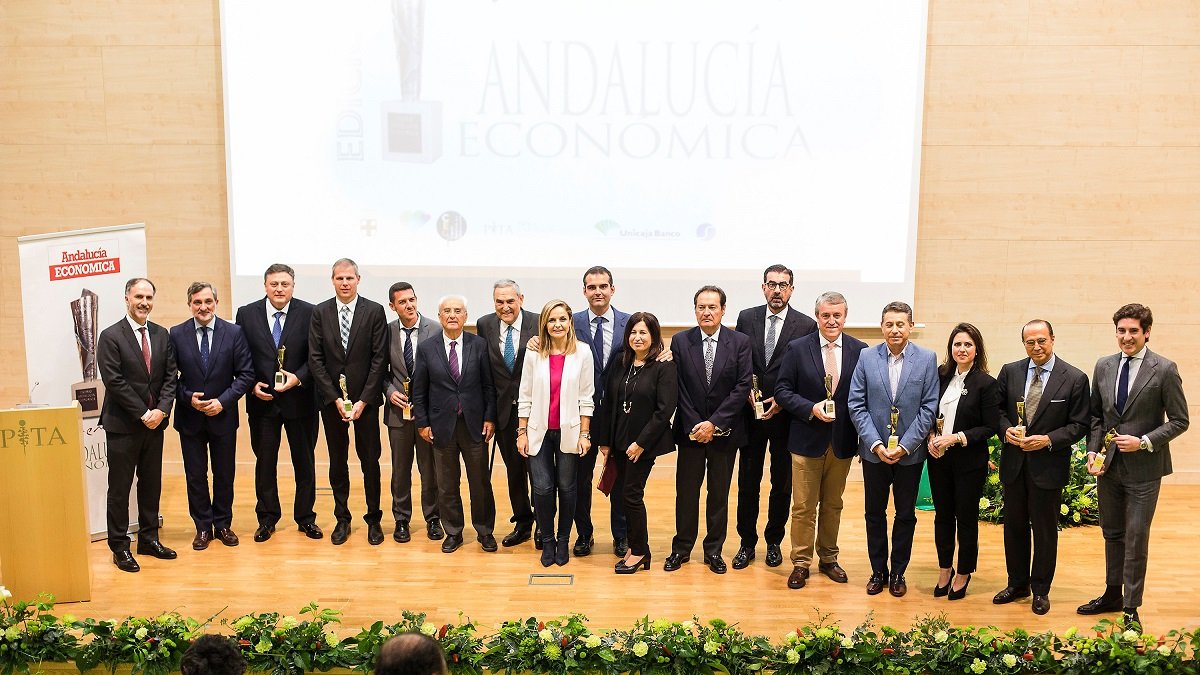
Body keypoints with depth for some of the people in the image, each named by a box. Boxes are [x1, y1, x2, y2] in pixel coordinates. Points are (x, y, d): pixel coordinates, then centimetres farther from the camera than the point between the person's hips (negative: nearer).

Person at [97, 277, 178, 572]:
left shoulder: (162, 335, 7)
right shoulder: (111, 336, -8)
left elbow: (170, 376, 5)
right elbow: (114, 381, -13)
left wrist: (161, 409, -9)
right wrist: (143, 413, -15)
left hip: (155, 421, 5)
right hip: (123, 425, -5)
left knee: (151, 484, 13)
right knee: (120, 487, 4)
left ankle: (149, 538, 24)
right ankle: (119, 546, 13)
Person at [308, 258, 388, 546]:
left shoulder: (374, 311, -4)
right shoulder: (320, 312, 1)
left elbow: (379, 359, -6)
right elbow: (315, 359, -2)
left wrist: (363, 400, -11)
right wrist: (336, 398, -9)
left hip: (366, 400, -2)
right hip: (331, 399, 2)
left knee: (370, 461, 5)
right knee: (337, 462, 10)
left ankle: (373, 519, 19)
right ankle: (342, 519, 23)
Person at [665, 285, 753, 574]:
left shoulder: (740, 342, -3)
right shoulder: (680, 341, -2)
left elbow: (742, 386, -8)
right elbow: (679, 388, -3)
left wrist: (714, 423, -14)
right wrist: (694, 425, -10)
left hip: (725, 431, 0)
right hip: (690, 429, 0)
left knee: (720, 493, 10)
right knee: (686, 491, 8)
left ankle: (714, 550, 23)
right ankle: (681, 548, 21)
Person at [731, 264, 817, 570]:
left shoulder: (806, 325, -4)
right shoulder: (746, 318, 3)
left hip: (786, 415, -1)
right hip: (751, 413, 1)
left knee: (782, 484, 10)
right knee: (748, 482, 8)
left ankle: (774, 542, 26)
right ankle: (747, 542, 21)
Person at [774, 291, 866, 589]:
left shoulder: (860, 350, -1)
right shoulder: (797, 348, -5)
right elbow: (782, 391, -5)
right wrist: (811, 408, -19)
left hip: (843, 442, 2)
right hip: (807, 440, -2)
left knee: (833, 505, 16)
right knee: (804, 507, 5)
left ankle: (828, 559, 31)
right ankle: (801, 563, 18)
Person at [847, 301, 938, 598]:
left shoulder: (927, 359, -4)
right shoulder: (867, 357, -2)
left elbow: (928, 408, -6)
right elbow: (856, 405, -3)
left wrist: (905, 446, -13)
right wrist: (876, 444, -12)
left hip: (909, 453, -1)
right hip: (874, 451, 1)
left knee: (906, 515, 11)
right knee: (874, 513, 11)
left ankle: (898, 572, 27)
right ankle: (878, 570, 26)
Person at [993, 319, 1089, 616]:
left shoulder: (1075, 378, -7)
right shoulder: (1009, 371, 2)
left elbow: (1080, 424, -6)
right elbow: (997, 409, 9)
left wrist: (1048, 440, -18)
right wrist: (1006, 429, -11)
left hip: (1048, 466, -3)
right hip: (1013, 463, 3)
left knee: (1045, 529, 9)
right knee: (1014, 526, 14)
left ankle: (1041, 590, 25)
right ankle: (1017, 584, 30)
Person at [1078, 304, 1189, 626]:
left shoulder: (1164, 370, -9)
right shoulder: (1104, 366, 4)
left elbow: (1179, 421, -7)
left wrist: (1144, 442, -18)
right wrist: (1093, 450, -1)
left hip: (1143, 467, -5)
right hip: (1108, 464, 5)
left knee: (1136, 538, 2)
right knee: (1112, 533, 17)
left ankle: (1131, 608, 14)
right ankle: (1113, 594, 32)